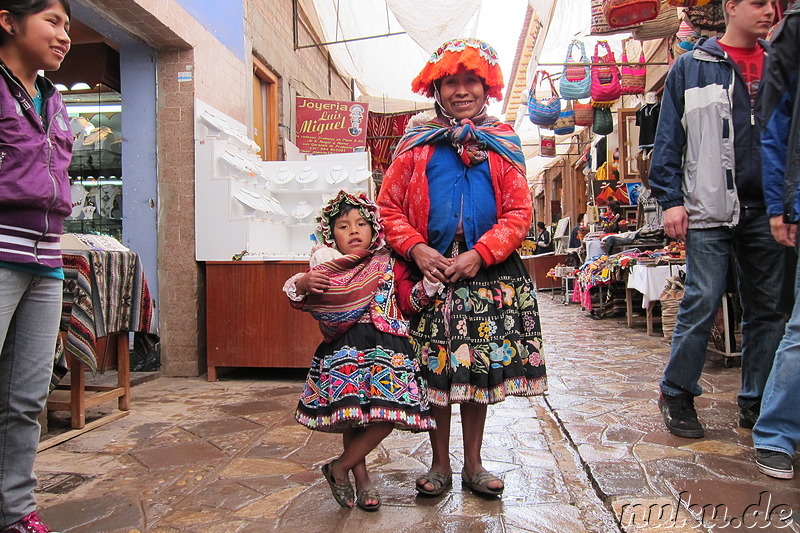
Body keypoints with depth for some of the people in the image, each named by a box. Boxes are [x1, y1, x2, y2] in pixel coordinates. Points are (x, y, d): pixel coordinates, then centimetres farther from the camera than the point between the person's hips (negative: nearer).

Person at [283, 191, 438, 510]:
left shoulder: (390, 264, 13)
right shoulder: (326, 268, 11)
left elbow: (409, 302, 11)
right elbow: (302, 303, 10)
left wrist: (428, 284, -5)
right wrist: (301, 285, -10)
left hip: (387, 347, 1)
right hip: (344, 350, 0)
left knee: (388, 414, -10)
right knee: (351, 414, -3)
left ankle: (339, 467, 11)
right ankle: (361, 478, 22)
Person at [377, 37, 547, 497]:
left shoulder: (504, 144, 9)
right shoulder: (416, 144, 8)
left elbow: (520, 212, 1)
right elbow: (389, 207, 5)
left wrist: (477, 256, -13)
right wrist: (417, 249, -12)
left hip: (488, 272, 1)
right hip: (431, 270, 0)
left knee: (479, 370, 8)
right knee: (434, 370, 4)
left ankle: (473, 464, 25)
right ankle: (441, 465, 22)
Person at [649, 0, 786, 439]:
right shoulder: (692, 67, 6)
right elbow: (669, 138, 2)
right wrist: (670, 199, -7)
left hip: (766, 211, 5)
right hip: (711, 209, -4)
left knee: (766, 308, 7)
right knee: (701, 303, -7)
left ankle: (756, 402, 19)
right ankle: (676, 395, 9)